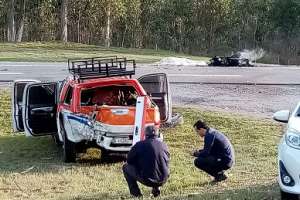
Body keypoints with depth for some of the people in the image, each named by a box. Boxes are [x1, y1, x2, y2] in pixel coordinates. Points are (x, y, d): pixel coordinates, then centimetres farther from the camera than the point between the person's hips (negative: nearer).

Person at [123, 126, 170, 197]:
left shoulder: (139, 145, -7)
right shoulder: (163, 145, 2)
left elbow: (129, 160, 5)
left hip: (147, 180, -4)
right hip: (163, 180, 4)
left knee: (126, 167, 16)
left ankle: (136, 193, 13)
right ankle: (156, 189, 25)